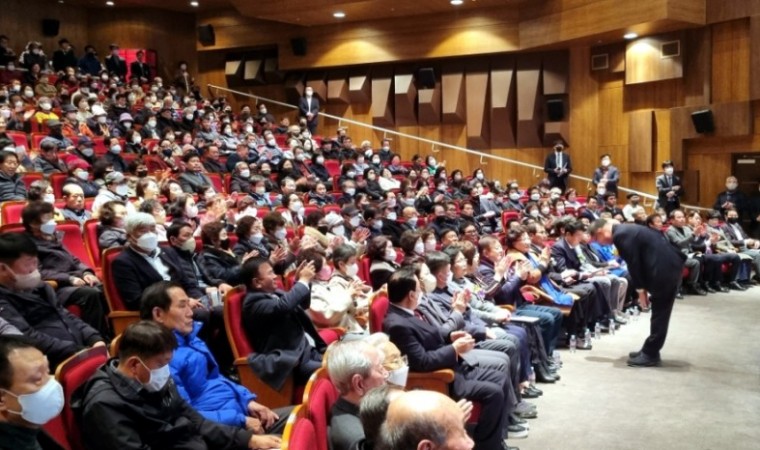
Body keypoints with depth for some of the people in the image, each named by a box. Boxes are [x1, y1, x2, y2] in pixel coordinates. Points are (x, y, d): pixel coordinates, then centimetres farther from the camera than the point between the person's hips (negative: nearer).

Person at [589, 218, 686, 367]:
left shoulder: (621, 235, -14)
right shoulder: (626, 230, 16)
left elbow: (633, 263, -15)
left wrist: (640, 288, -5)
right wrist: (643, 285, 16)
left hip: (664, 269, -10)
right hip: (670, 265, 10)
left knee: (659, 313, -1)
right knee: (660, 313, 15)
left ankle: (650, 354, 7)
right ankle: (650, 351, 24)